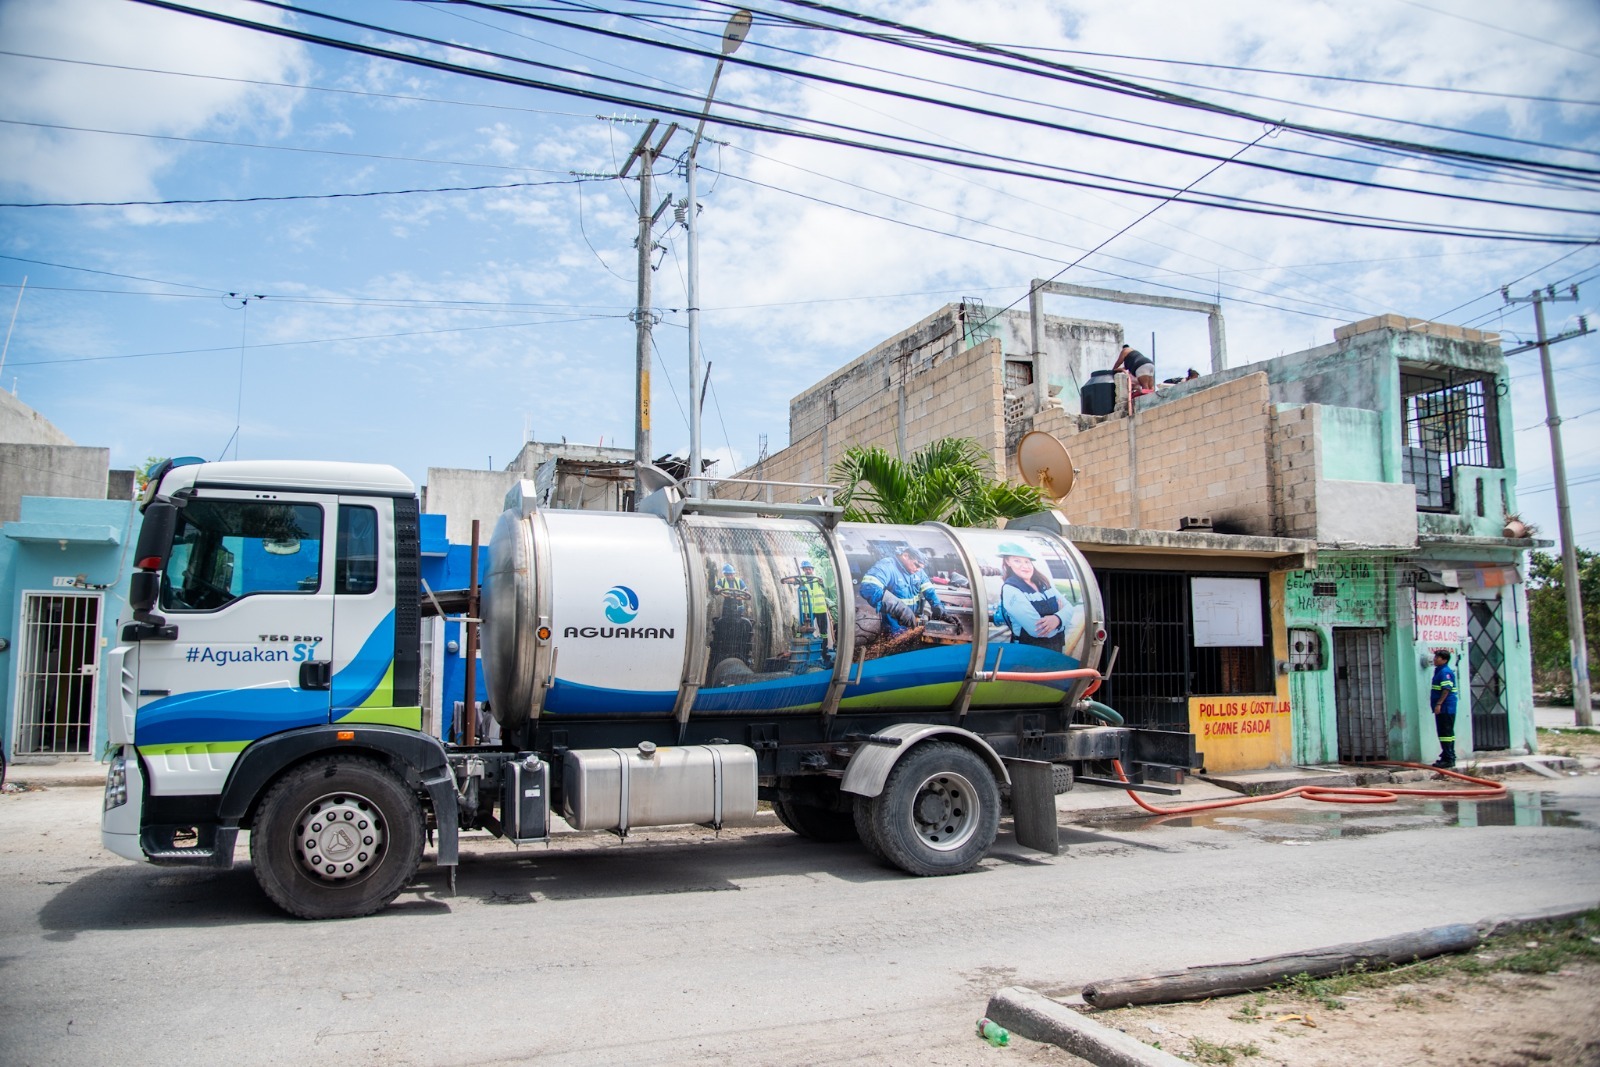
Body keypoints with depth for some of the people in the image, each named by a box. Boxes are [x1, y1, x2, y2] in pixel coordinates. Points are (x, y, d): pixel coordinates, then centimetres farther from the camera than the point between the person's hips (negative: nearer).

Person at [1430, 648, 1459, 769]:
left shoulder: (1445, 672, -14)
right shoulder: (1439, 671, 18)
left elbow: (1446, 690, -22)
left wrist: (1439, 704, -25)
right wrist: (1437, 704, 23)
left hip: (1445, 708, -11)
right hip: (1442, 709, 11)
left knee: (1446, 733, -8)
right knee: (1444, 733, 15)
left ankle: (1449, 759, -6)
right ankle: (1447, 758, 22)